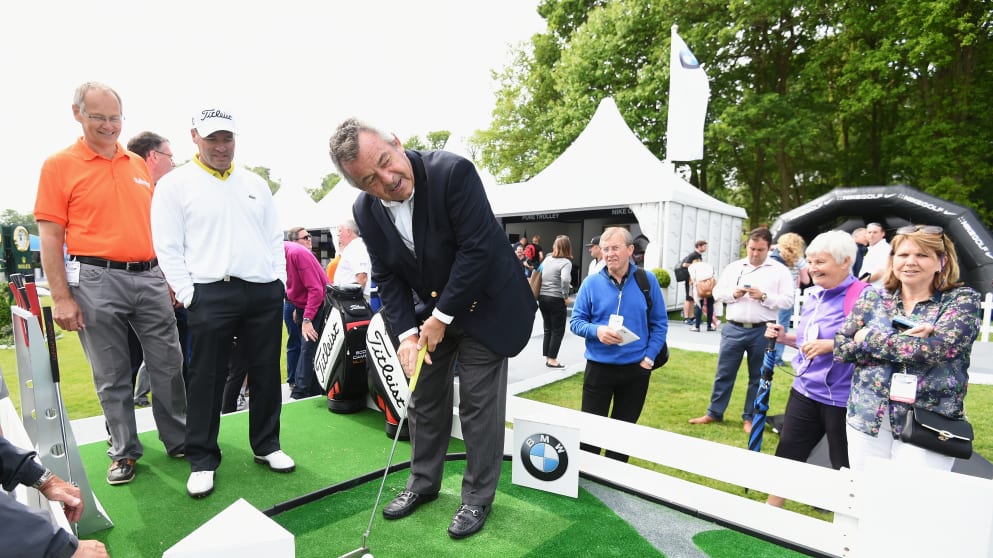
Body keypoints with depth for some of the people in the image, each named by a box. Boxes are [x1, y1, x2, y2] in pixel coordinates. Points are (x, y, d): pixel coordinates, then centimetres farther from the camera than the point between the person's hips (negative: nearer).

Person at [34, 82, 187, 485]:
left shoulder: (139, 164, 12)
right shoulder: (59, 165, 1)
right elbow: (50, 237, -3)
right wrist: (60, 297, -9)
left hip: (150, 277, 3)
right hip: (97, 281, -3)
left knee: (168, 364, 8)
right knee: (111, 375, 7)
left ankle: (180, 439, 23)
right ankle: (124, 452, 23)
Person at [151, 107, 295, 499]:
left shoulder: (255, 183, 15)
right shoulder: (175, 184, 3)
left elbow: (275, 238, 15)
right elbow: (168, 248, -1)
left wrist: (279, 282, 6)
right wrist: (189, 295, -8)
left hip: (265, 292, 4)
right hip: (211, 294, -3)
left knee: (266, 374, 10)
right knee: (207, 378, 3)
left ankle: (267, 446, 25)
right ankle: (202, 460, 18)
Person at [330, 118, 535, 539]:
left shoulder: (453, 172, -26)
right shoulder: (365, 210, -8)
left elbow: (478, 249, -27)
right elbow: (387, 276, -2)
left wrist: (442, 316, -21)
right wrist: (407, 332, -14)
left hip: (485, 303, -5)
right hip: (431, 310, 5)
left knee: (479, 404, 1)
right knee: (425, 400, 14)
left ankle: (478, 497, 21)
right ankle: (423, 482, 35)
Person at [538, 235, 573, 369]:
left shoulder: (547, 259, 7)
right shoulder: (566, 262, -12)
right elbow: (565, 280, -28)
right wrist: (566, 297, -15)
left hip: (542, 297, 6)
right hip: (556, 299, -6)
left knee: (548, 329, 17)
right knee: (558, 330, 7)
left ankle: (547, 357, 23)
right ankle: (552, 359, 9)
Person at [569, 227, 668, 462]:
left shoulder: (647, 280, -2)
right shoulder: (591, 283, -5)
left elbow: (660, 324, 3)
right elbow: (576, 322, -1)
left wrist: (649, 357, -6)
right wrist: (597, 331, -21)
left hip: (636, 369, 2)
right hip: (599, 367, -1)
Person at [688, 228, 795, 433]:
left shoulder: (780, 271, 1)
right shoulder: (733, 267, 8)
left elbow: (787, 300, -5)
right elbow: (717, 292, 8)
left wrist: (763, 296, -18)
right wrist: (733, 293, -10)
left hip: (762, 332, -2)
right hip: (733, 329, 2)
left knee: (758, 377, 9)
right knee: (724, 373, 8)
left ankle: (749, 418, 22)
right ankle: (714, 413, 19)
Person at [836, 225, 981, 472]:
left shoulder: (962, 300, -2)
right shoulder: (873, 300, 5)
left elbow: (934, 349, -18)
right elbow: (841, 348, -3)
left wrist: (868, 337, -9)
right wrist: (904, 340, -14)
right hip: (866, 419, 3)